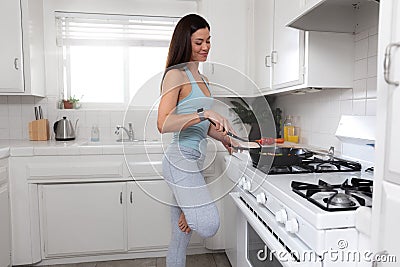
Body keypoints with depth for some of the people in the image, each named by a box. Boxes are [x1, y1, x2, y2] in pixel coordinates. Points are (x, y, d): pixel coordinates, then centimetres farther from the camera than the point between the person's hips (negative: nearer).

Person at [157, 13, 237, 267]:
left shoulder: (202, 78, 18)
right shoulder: (176, 74, -8)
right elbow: (163, 124, -20)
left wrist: (223, 137, 10)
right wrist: (205, 113, -28)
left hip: (196, 161, 9)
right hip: (181, 160, -8)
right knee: (209, 225, -20)